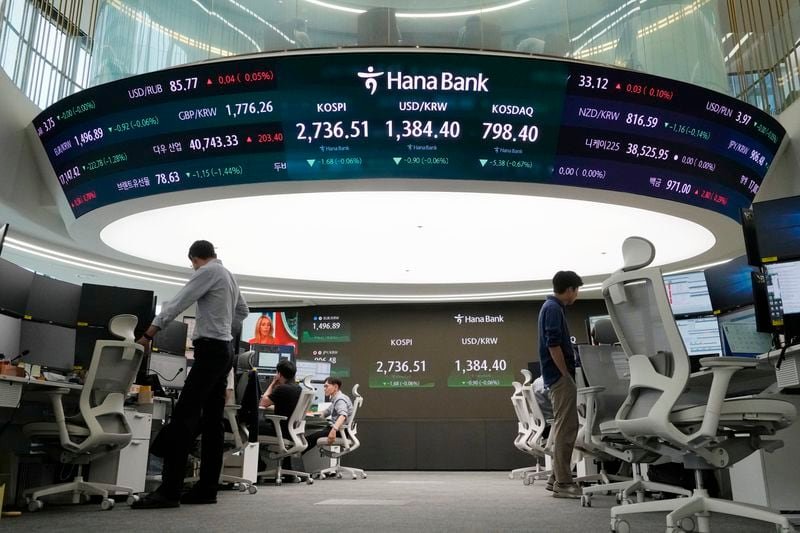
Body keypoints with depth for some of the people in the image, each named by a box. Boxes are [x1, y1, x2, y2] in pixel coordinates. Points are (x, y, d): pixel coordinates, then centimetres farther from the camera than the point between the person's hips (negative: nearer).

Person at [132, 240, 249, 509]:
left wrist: (148, 335, -11)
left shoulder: (208, 271, -7)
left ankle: (169, 491, -18)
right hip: (224, 348, 10)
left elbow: (177, 303, -12)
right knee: (212, 420, 6)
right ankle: (206, 489, 8)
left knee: (184, 416, -14)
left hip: (210, 349, -9)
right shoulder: (229, 275, 20)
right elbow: (243, 310, 34)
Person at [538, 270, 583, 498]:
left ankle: (557, 477, 19)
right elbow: (553, 345, -22)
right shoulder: (553, 309, -14)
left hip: (557, 376, 10)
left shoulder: (551, 307, 17)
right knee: (566, 428, -8)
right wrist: (566, 374, -16)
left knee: (563, 427, 14)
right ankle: (562, 482, -3)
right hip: (560, 376, -10)